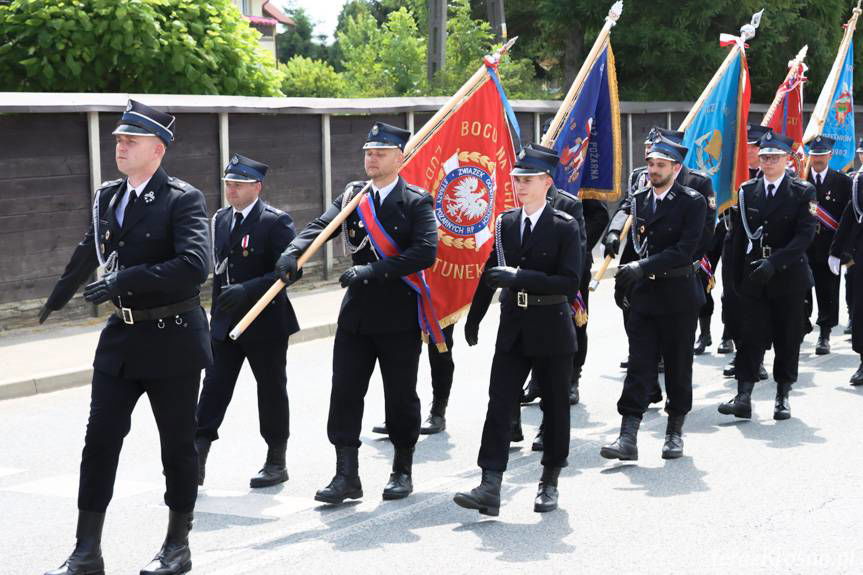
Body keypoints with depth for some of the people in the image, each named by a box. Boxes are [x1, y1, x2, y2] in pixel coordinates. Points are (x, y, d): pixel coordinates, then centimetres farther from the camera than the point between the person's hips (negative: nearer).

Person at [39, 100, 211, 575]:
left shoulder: (182, 199, -12)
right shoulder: (107, 196, 8)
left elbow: (194, 265, -26)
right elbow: (89, 251, 25)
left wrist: (125, 279, -28)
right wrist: (57, 299, 38)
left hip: (171, 339, -6)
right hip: (121, 336, 6)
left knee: (177, 445, 6)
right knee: (99, 442, 3)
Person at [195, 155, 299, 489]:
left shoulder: (276, 222, -12)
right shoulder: (220, 219, 10)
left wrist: (247, 290, -27)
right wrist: (217, 310, 14)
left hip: (266, 322, -5)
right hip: (225, 320, 6)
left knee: (271, 390, 6)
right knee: (214, 387, 0)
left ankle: (276, 462, 18)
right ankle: (196, 461, 0)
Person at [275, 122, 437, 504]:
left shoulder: (417, 201, -5)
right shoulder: (352, 195, 8)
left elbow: (426, 252, -19)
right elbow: (320, 226, -6)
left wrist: (373, 270, -24)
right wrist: (293, 252, -26)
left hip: (399, 316, -4)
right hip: (357, 314, 4)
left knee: (401, 397, 6)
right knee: (344, 393, 0)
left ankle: (402, 470, 22)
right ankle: (347, 476, 5)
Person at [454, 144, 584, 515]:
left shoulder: (565, 227, -9)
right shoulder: (505, 223, 6)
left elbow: (570, 282, -17)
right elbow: (491, 272, 16)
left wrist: (519, 276, -25)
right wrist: (473, 318, 19)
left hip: (552, 330, -4)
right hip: (513, 329, 4)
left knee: (554, 407, 8)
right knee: (499, 404, -5)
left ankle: (550, 482, 22)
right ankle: (490, 487, -8)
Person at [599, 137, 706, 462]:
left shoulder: (692, 202, -6)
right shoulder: (638, 200, 10)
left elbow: (685, 249, -17)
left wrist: (643, 266, -23)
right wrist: (624, 278, 2)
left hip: (678, 297, -3)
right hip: (643, 295, 3)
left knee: (678, 366, 8)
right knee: (639, 365, -2)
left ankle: (675, 432, 21)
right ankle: (628, 438, -6)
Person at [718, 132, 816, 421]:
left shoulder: (803, 192, -2)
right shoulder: (747, 191, 7)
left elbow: (805, 235, -13)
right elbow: (738, 236, 10)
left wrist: (774, 262, -23)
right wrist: (736, 276, 6)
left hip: (788, 276, -2)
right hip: (753, 276, 2)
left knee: (787, 337, 6)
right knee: (750, 335, -3)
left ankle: (783, 397, 16)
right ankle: (743, 397, -6)